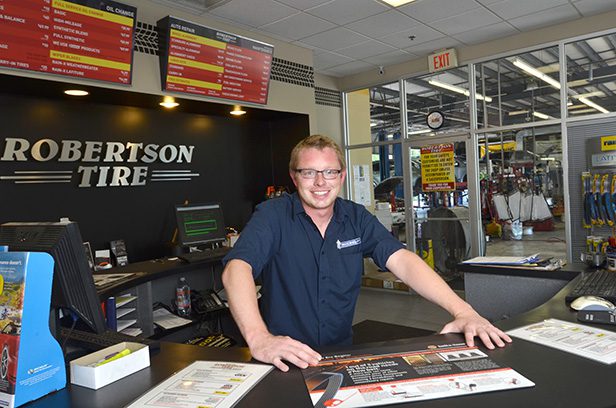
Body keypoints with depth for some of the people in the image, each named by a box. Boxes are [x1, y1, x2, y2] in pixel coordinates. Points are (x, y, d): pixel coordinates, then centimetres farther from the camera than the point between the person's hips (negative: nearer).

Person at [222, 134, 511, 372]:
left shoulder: (357, 218, 2)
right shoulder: (273, 215, -10)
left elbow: (401, 261, -9)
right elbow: (237, 268, -24)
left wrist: (462, 310, -23)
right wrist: (259, 338, -40)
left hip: (342, 352, 3)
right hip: (286, 361, -3)